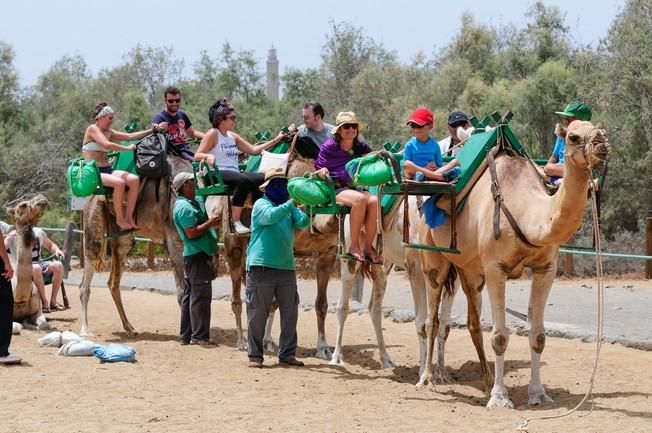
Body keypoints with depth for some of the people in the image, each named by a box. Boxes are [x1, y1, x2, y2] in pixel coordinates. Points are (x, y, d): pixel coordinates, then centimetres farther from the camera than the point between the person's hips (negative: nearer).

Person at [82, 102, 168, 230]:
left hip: (107, 170, 8)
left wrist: (152, 130, 11)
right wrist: (128, 148, -12)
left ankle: (129, 217, -14)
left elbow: (130, 136, 15)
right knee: (119, 183, -34)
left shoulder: (109, 132, 17)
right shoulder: (92, 129, -6)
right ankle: (120, 219, -19)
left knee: (134, 180, -16)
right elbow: (107, 145, -21)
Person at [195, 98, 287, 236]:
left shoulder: (233, 136, 21)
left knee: (262, 179, -19)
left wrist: (275, 140, 16)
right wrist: (208, 156, -28)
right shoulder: (213, 134, 1)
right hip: (218, 175, -7)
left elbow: (253, 150, 19)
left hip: (234, 173, 7)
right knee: (244, 180, -36)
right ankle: (236, 223, -35)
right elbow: (197, 156, -5)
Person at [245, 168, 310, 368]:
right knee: (258, 313, -2)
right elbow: (270, 216, -23)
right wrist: (291, 203, -30)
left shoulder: (288, 206, 17)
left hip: (286, 267, 6)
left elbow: (302, 222, 3)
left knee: (290, 313, 6)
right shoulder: (261, 205, -2)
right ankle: (255, 355, 5)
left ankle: (287, 353, 14)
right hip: (262, 267, -6)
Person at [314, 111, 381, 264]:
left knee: (374, 201, -28)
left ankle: (368, 248, -20)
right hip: (334, 189, -4)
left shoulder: (360, 147, 11)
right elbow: (318, 168, 3)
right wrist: (322, 171, -19)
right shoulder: (329, 147, 0)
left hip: (354, 188, 4)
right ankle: (354, 247, -27)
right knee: (359, 199, -35)